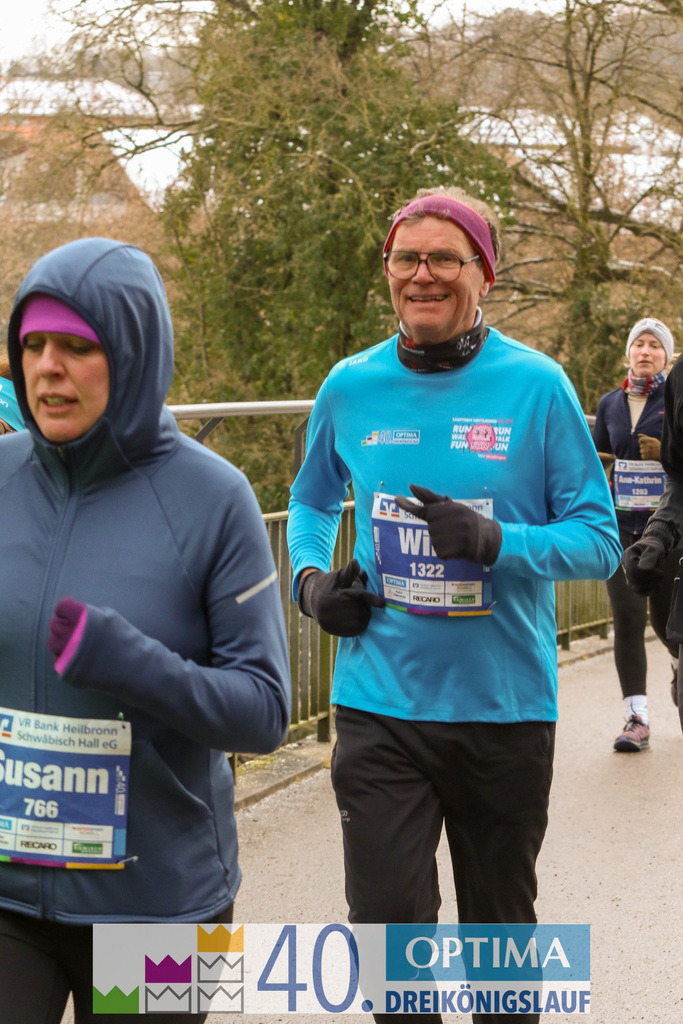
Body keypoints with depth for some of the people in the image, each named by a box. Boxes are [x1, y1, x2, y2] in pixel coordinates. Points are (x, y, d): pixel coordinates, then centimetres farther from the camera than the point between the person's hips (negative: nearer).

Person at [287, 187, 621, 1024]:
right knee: (388, 923, -4)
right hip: (380, 702, 1)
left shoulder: (536, 385, -6)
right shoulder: (351, 388, 2)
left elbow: (599, 538, -5)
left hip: (505, 704, -1)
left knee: (501, 930, 16)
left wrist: (498, 541, -22)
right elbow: (312, 500, 21)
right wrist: (310, 577, 1)